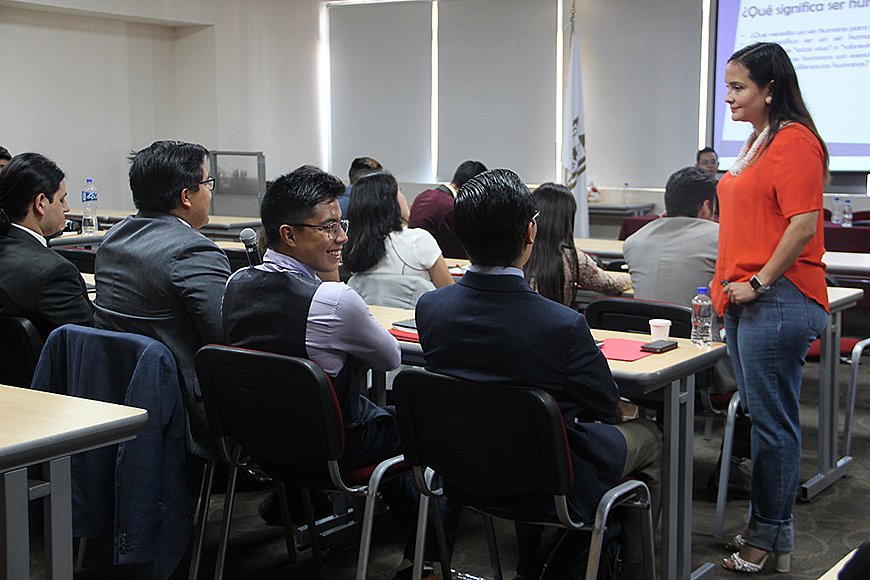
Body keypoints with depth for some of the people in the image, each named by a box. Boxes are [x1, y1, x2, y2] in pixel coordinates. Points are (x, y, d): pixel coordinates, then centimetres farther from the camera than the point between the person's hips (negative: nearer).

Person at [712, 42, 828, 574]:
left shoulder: (794, 140, -13)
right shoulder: (758, 142, 17)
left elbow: (804, 225, -20)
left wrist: (759, 282, -16)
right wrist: (729, 282, 18)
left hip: (778, 300, -10)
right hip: (746, 299, 10)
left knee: (774, 422, -2)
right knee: (762, 417, 16)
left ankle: (771, 538, 9)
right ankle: (765, 525, 26)